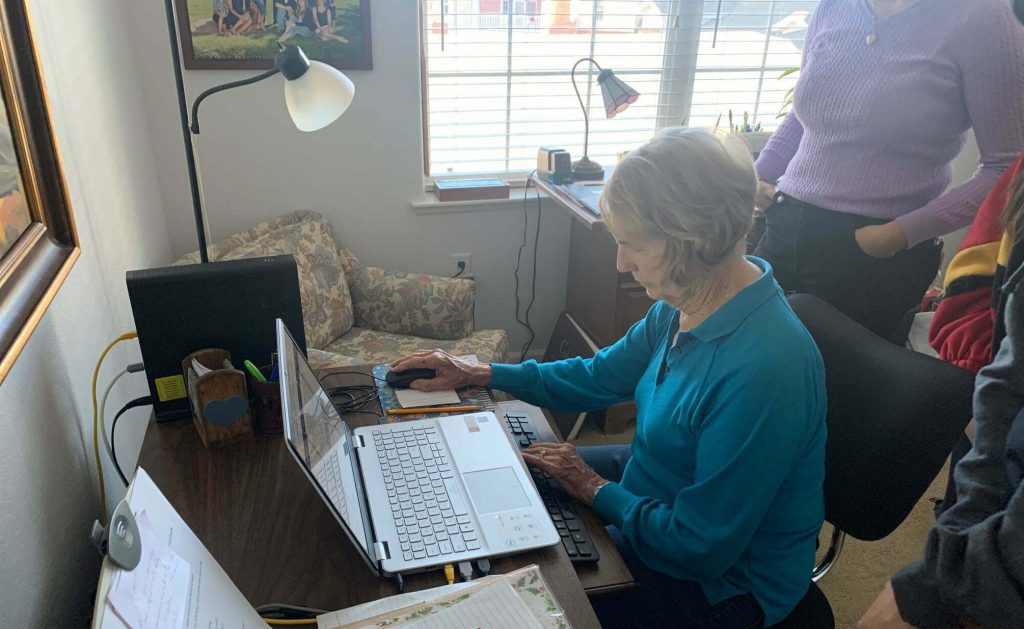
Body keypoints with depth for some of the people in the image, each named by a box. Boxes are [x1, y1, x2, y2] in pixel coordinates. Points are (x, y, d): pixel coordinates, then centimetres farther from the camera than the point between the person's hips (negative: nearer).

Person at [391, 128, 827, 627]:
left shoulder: (761, 371, -37)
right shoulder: (682, 305, -11)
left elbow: (700, 547, -29)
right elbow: (600, 376, 4)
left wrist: (594, 489, -16)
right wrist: (477, 374, 0)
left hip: (722, 579, -7)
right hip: (658, 482, 7)